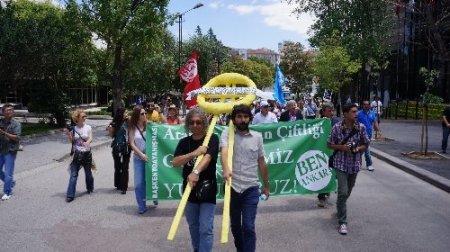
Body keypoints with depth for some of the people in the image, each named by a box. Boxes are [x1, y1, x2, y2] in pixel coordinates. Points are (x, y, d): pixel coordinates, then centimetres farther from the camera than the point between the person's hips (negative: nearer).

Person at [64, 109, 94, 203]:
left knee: (88, 172, 13)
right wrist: (68, 134, -13)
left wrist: (87, 142, -34)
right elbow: (72, 141, 4)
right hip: (77, 154, 0)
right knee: (73, 175, -4)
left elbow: (91, 138, -12)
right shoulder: (73, 128, 2)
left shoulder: (88, 127, -2)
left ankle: (90, 188, 37)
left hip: (86, 153, 0)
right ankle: (70, 195, -3)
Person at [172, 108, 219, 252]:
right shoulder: (184, 142, 2)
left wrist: (196, 172, -43)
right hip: (189, 189, 4)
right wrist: (194, 153, -24)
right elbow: (175, 162, -11)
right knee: (193, 225, 19)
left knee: (205, 228, -5)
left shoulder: (212, 139, -9)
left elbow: (208, 157, -26)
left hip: (207, 189, -4)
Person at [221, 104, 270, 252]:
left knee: (248, 226, -7)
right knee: (235, 225, 16)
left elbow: (261, 163, 10)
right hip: (232, 187, 0)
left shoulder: (257, 137, 3)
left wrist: (266, 186, 14)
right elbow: (224, 151, -25)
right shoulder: (227, 133, -5)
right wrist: (225, 169, -45)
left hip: (251, 188, 0)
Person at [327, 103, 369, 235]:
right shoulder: (337, 127, -11)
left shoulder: (361, 127, -6)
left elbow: (366, 144, 5)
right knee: (343, 192, -10)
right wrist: (342, 147, -18)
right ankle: (342, 222, 0)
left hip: (355, 164, 3)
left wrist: (358, 149, -16)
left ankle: (340, 208, 47)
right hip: (341, 164, -3)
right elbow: (329, 144, -2)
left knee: (348, 191, 19)